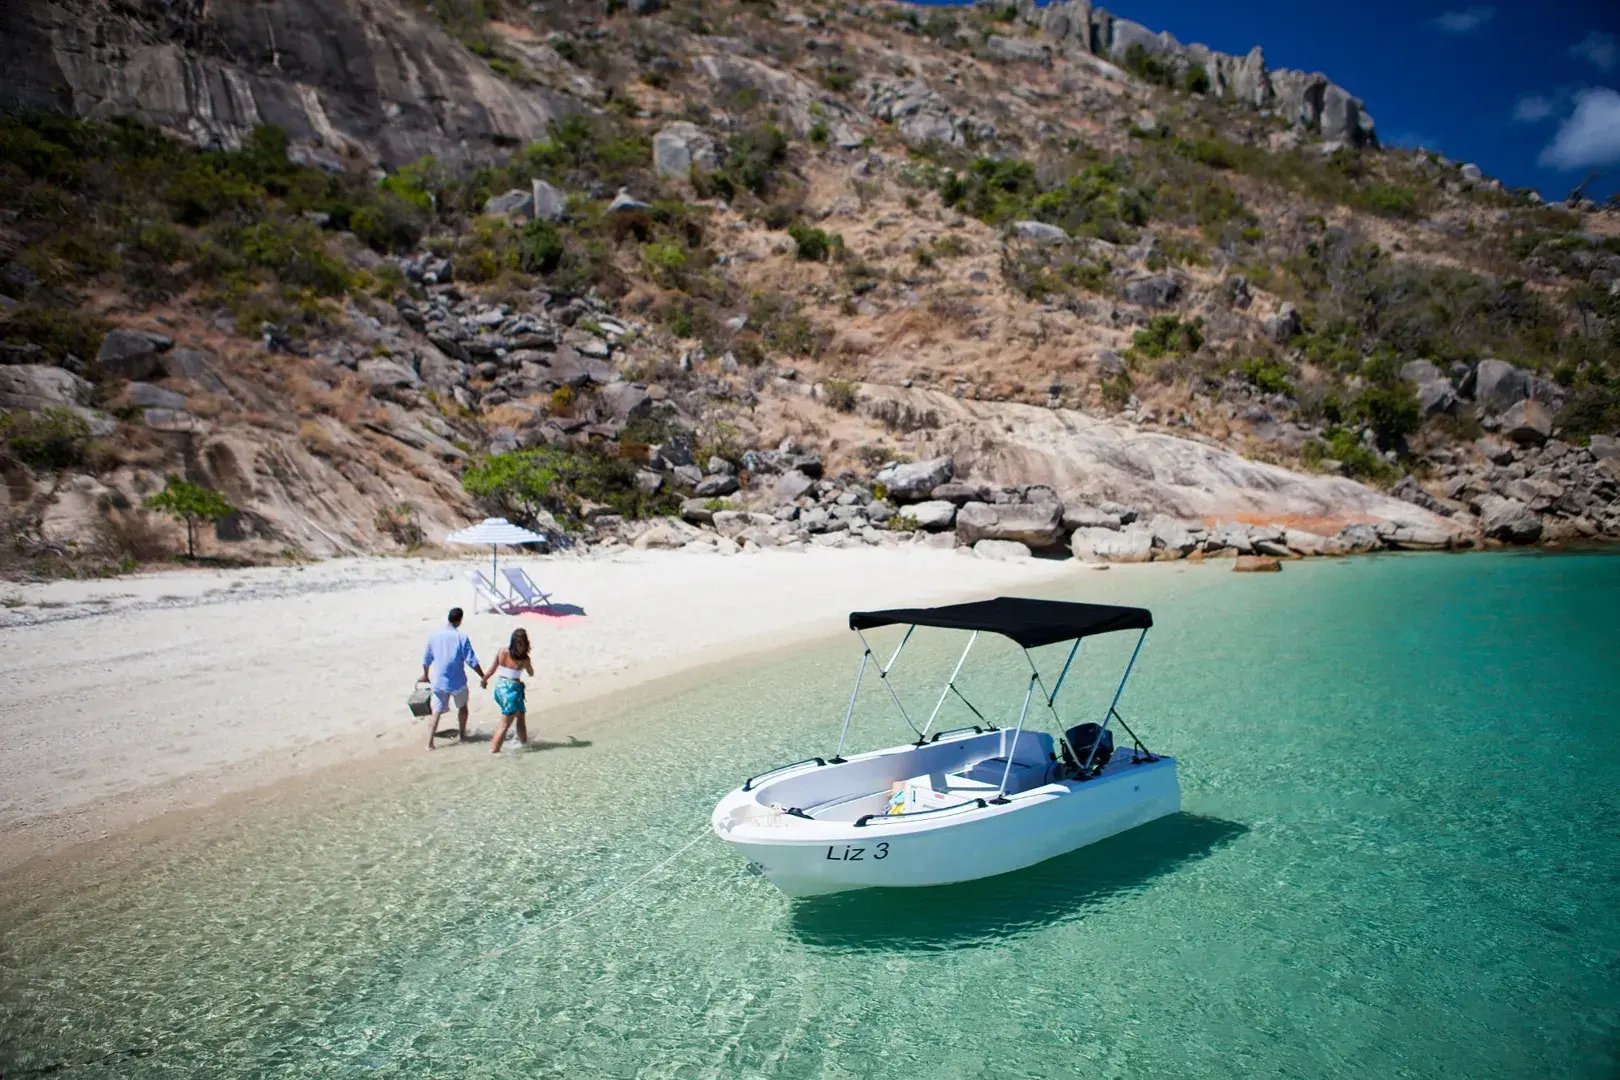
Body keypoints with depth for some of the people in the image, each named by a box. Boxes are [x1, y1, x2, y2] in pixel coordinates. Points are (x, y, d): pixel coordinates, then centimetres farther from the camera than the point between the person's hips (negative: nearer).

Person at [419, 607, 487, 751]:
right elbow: (471, 661, -14)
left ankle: (429, 743, -1)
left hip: (439, 682, 2)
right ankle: (462, 735, 31)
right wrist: (483, 676, -5)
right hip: (457, 682, -2)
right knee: (462, 706, 22)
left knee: (436, 713, 7)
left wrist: (426, 675, 27)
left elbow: (426, 659, 10)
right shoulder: (461, 637, -12)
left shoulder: (434, 636, 0)